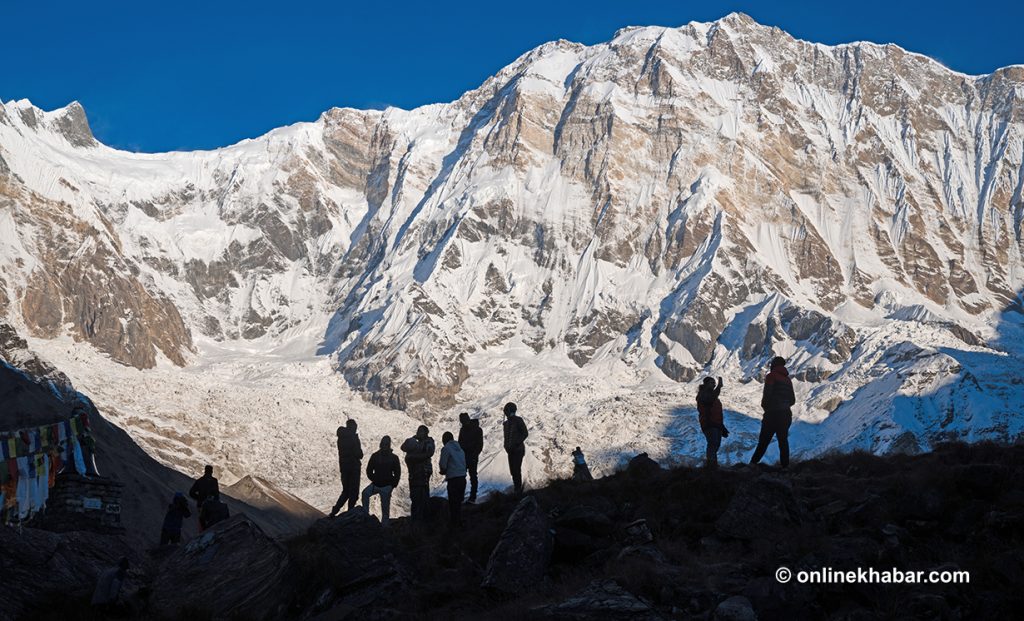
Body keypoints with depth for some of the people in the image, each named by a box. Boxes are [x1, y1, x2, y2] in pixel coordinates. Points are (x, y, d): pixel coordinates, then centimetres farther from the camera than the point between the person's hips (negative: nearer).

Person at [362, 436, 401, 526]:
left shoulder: (394, 458, 2)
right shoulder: (375, 456, 4)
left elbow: (397, 473, 6)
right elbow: (369, 470, 10)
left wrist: (393, 484, -1)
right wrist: (373, 479, 0)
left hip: (386, 486, -2)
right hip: (376, 484, 2)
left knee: (385, 509, -1)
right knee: (365, 493, -25)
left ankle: (384, 526, 5)